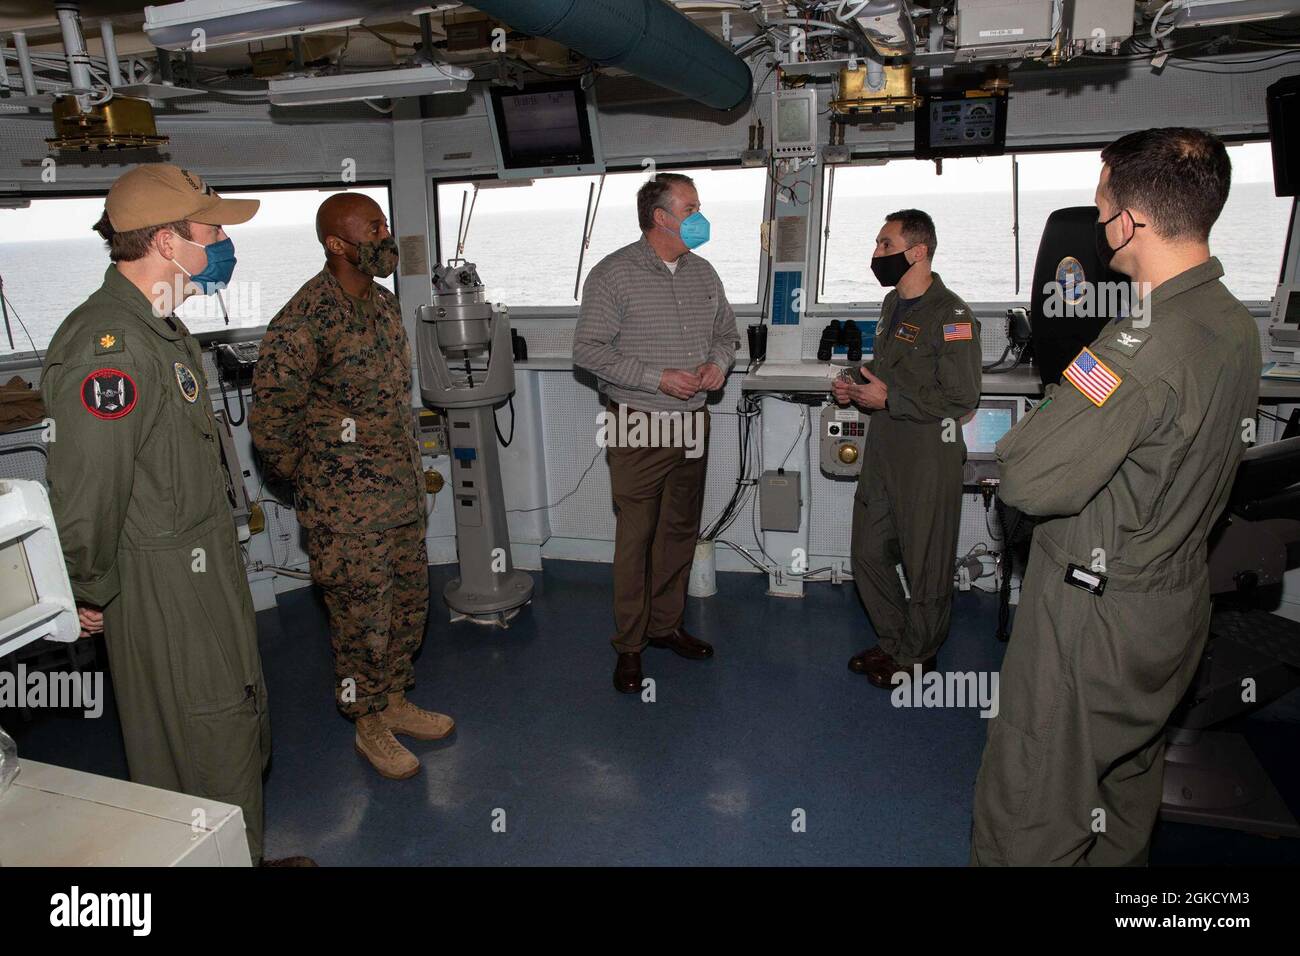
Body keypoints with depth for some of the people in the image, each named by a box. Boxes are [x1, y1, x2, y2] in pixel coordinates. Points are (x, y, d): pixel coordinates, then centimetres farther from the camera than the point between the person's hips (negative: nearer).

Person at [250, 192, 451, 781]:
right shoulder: (303, 322, -20)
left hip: (402, 489, 8)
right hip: (347, 508, -8)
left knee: (408, 604, 18)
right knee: (361, 618, 6)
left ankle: (395, 702, 38)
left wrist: (411, 465, 16)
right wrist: (314, 484, -5)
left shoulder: (383, 303, 7)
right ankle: (370, 726, 27)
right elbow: (269, 423, -16)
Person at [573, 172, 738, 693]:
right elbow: (587, 350, -12)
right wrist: (657, 378, -19)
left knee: (681, 530, 14)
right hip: (639, 426, -6)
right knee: (636, 536, 0)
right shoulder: (614, 274, -9)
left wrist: (718, 362, -2)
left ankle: (667, 624, 31)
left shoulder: (703, 272, 10)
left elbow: (726, 331, 21)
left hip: (692, 424, 6)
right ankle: (629, 645, 14)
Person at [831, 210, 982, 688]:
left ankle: (918, 655, 26)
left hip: (928, 456, -9)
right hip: (883, 451, 9)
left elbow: (962, 398, -19)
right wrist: (856, 385, 7)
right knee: (868, 551, 15)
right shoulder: (893, 304, 13)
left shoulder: (951, 315, -15)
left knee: (924, 564, 6)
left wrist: (888, 399, -20)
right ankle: (893, 642, 33)